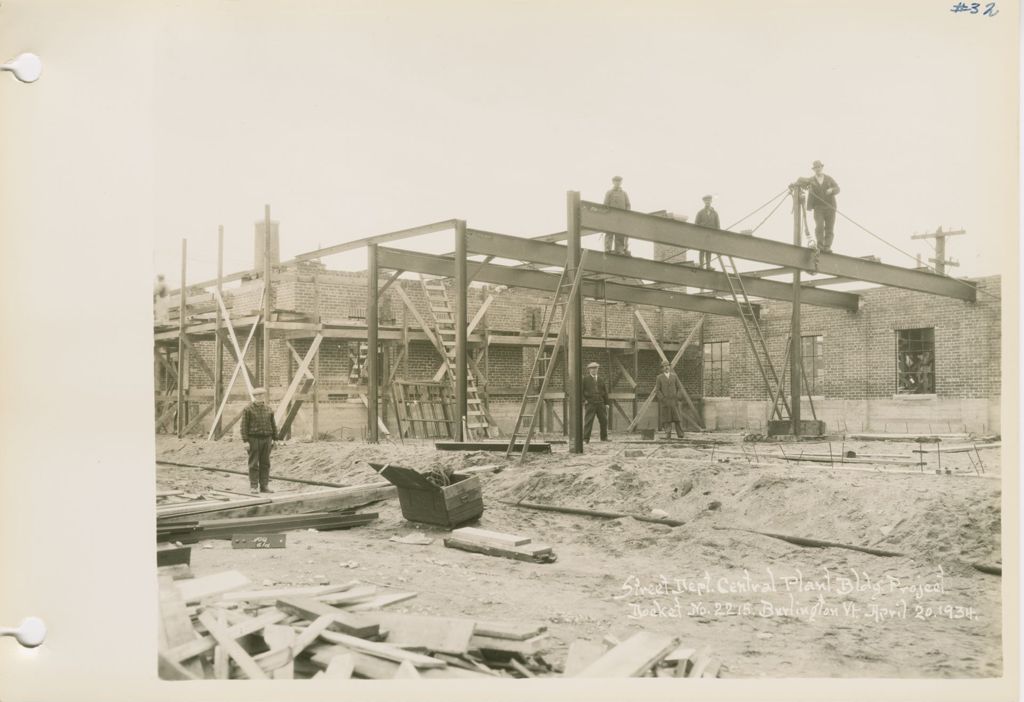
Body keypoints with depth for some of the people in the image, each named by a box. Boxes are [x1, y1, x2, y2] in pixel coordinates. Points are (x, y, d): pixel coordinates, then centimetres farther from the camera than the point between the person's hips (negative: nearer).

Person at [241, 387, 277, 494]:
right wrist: (245, 441, -13)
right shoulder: (248, 410, -6)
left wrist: (274, 439, 8)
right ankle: (253, 487, 3)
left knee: (265, 463, 5)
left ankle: (264, 486, 10)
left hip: (266, 439, 4)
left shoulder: (268, 409, 9)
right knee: (254, 464, -2)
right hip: (254, 439, -4)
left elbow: (273, 424, 12)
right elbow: (244, 426, -8)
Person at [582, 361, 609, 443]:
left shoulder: (601, 380, 16)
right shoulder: (585, 379, 2)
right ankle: (586, 439, -4)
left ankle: (604, 437, 19)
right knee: (588, 421, -7)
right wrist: (584, 400, -9)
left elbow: (605, 392, 19)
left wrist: (606, 403, 13)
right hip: (590, 403, -5)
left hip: (600, 403, 5)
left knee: (604, 420, 6)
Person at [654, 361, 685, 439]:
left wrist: (678, 397, -6)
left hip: (673, 401, 1)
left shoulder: (674, 376, 7)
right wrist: (662, 399, -11)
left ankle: (680, 434, -2)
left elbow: (680, 387, 7)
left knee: (677, 417, -5)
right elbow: (657, 390, -1)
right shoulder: (659, 377, 2)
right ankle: (668, 434, 3)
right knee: (666, 418, -1)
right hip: (664, 401, -1)